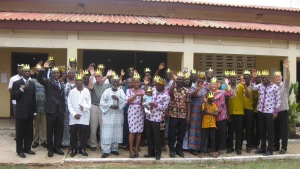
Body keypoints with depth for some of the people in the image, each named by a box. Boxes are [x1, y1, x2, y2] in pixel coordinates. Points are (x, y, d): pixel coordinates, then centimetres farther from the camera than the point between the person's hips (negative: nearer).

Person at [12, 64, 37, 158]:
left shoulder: (32, 84, 11)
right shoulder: (16, 83, -3)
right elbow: (13, 97, -9)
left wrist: (35, 111, 10)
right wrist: (21, 90, -22)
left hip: (30, 112, 5)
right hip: (21, 112, -5)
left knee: (29, 132, 9)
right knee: (20, 132, 3)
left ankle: (27, 148, 21)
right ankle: (20, 150, 12)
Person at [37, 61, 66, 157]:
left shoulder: (61, 84, 16)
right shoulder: (48, 82, 1)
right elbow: (39, 79, -20)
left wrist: (64, 110, 13)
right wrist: (43, 69, -33)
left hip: (60, 110, 5)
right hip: (51, 109, -5)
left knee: (59, 130, 10)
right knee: (50, 130, 5)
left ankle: (57, 147, 22)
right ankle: (50, 149, 15)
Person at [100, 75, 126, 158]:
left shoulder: (121, 91, 7)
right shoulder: (107, 91, 2)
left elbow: (125, 102, -2)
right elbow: (102, 102, -2)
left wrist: (118, 99, -18)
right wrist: (110, 105, -15)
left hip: (118, 115, 2)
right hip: (108, 115, -2)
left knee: (116, 132, 6)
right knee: (107, 132, -4)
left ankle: (114, 148, 19)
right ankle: (106, 150, 0)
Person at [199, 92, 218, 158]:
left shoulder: (214, 105, 7)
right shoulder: (204, 104, -1)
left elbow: (216, 114, -5)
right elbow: (204, 112, -18)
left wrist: (209, 113, -15)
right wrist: (205, 103, -22)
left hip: (212, 124, 2)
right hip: (205, 124, -2)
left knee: (213, 138, 7)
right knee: (203, 138, 1)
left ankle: (213, 152, 16)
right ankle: (202, 152, 6)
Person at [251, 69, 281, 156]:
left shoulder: (275, 87, -7)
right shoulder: (260, 86, 8)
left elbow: (278, 100, -7)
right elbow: (252, 87, -6)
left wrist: (276, 112, -10)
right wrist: (254, 78, -15)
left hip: (270, 112, -5)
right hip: (261, 111, 5)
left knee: (270, 131, 2)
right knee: (262, 131, 12)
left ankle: (270, 149, 10)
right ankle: (263, 148, 23)